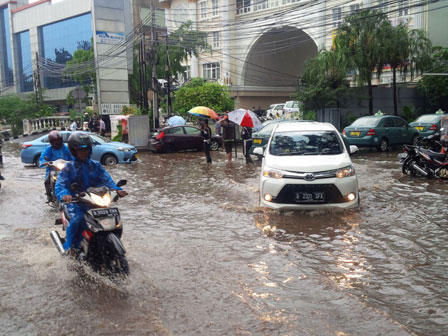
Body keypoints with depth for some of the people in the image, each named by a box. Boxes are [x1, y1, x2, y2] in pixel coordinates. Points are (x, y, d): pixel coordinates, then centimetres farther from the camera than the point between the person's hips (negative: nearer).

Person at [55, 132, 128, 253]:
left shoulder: (96, 166, 12)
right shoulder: (69, 168, 4)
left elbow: (106, 179, -2)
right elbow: (60, 183, -10)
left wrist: (116, 189, -22)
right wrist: (64, 194, -33)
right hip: (75, 201, -3)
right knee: (77, 219, -31)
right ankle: (70, 245, -8)